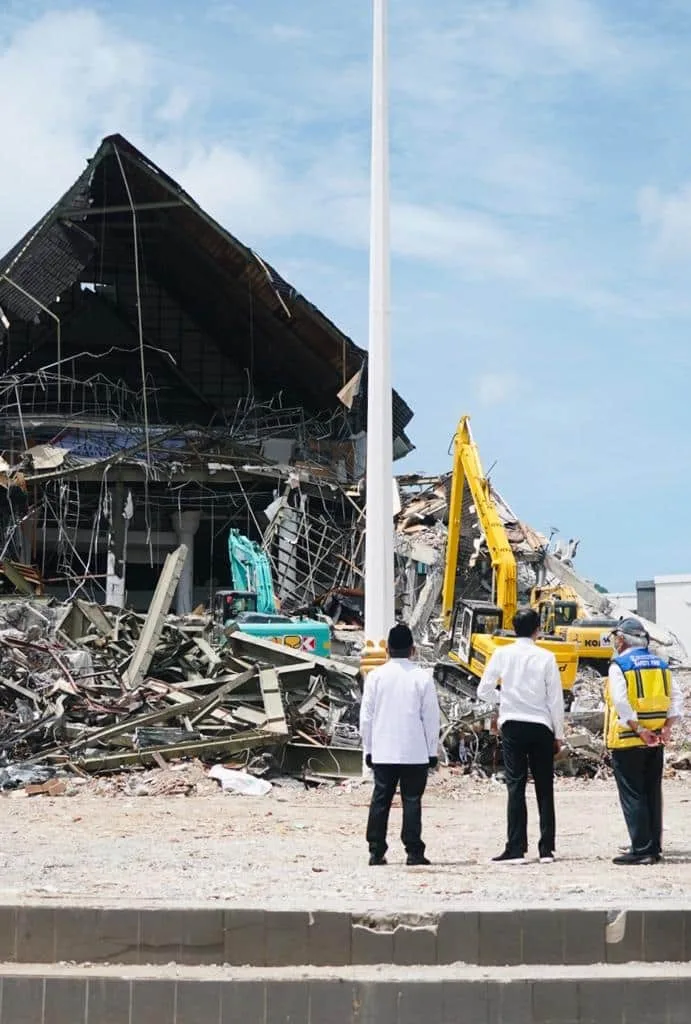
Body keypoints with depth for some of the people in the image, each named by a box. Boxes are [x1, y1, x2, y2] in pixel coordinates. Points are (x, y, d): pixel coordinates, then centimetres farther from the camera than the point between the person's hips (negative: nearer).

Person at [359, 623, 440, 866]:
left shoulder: (376, 676, 0)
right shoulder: (422, 677, -4)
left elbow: (366, 716, 3)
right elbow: (431, 717, -1)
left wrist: (368, 749, 12)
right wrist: (432, 751, 7)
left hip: (383, 752, 2)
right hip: (415, 752, -2)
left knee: (380, 800, 7)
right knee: (412, 801, 2)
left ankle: (376, 851, 6)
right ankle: (413, 852, -1)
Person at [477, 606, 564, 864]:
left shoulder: (502, 654, -3)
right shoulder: (546, 657, -5)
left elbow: (483, 691, 1)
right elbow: (556, 699, -3)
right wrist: (558, 734, 7)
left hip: (512, 726, 0)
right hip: (541, 727, 0)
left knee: (516, 787, 1)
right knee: (544, 789, 7)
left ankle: (516, 850, -4)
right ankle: (547, 849, 8)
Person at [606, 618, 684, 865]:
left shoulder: (619, 665, -8)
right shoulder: (660, 664, 11)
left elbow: (620, 702, -20)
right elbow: (677, 697, 4)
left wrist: (639, 729, -17)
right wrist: (667, 726, -1)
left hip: (627, 741, -6)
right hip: (656, 740, 6)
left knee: (632, 796, -2)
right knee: (653, 794, 13)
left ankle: (642, 849, -5)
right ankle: (654, 847, 17)